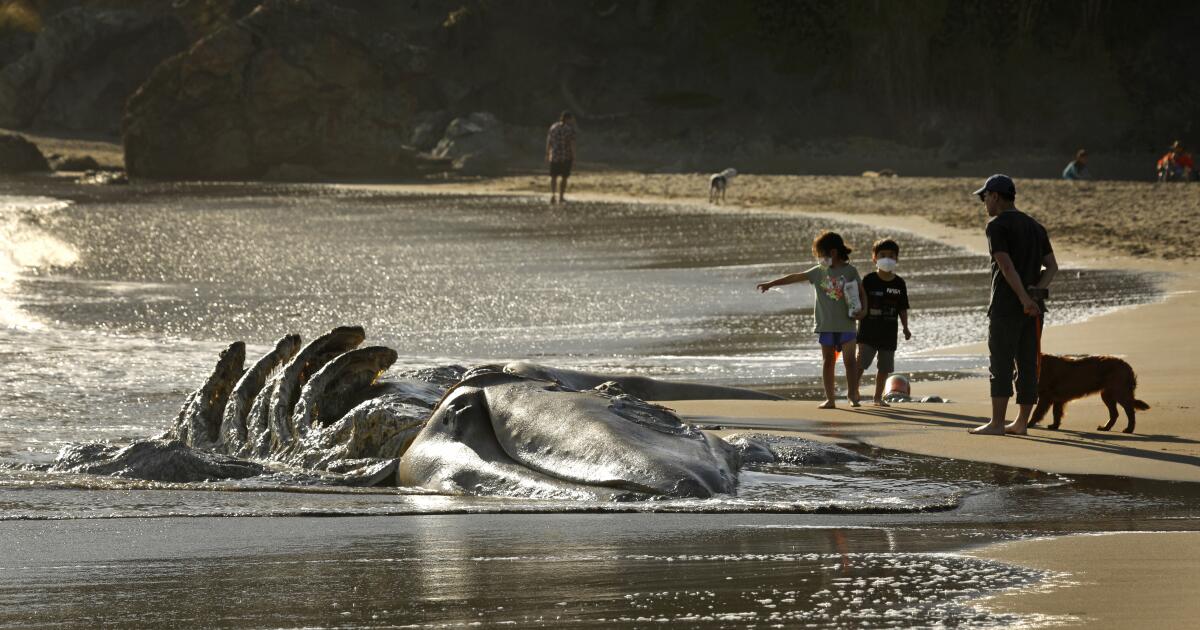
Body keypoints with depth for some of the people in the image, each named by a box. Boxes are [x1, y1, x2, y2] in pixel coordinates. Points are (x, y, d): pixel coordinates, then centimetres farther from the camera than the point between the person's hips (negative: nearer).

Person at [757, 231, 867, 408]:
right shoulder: (819, 272, 7)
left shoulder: (850, 271, -1)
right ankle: (829, 399, 9)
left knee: (849, 360, -6)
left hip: (846, 324, -3)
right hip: (825, 325, 3)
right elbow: (795, 277, 8)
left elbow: (861, 293, 5)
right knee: (828, 361, 5)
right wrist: (770, 284, 7)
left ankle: (853, 396, 1)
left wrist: (861, 310, -12)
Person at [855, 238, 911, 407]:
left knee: (885, 367, 8)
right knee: (861, 363, -10)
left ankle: (878, 397, 20)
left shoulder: (899, 283, 5)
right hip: (869, 331, -3)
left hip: (889, 333, 3)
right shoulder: (869, 280, -4)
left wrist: (905, 327, 2)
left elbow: (903, 308, 10)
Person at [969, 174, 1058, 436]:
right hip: (1034, 306, 7)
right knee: (1027, 364, 8)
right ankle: (1021, 422, 10)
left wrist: (1024, 298, -20)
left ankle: (997, 423, -9)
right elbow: (1052, 266, 10)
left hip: (1006, 305, -7)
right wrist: (1036, 290, -4)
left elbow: (1006, 266, -17)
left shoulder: (997, 226, -7)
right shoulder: (1036, 227, 17)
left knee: (1000, 364, -6)